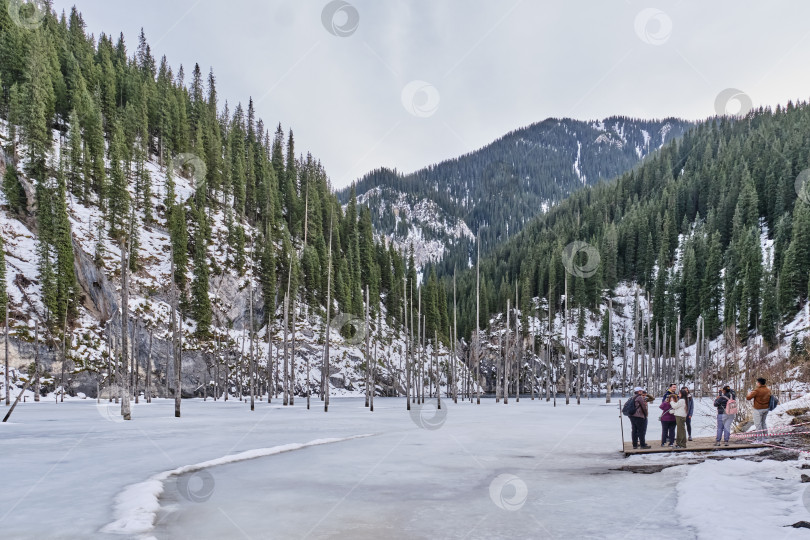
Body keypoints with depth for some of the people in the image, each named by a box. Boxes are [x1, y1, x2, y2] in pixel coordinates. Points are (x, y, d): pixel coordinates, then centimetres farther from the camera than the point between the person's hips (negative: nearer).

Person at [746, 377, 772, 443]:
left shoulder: (757, 390, -20)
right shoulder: (768, 390, 3)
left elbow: (748, 397, -17)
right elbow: (769, 398, 18)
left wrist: (749, 393, 4)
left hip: (758, 410, -7)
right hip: (766, 409, 7)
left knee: (758, 424, 0)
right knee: (763, 423, 21)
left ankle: (759, 439, 0)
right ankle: (765, 437, 24)